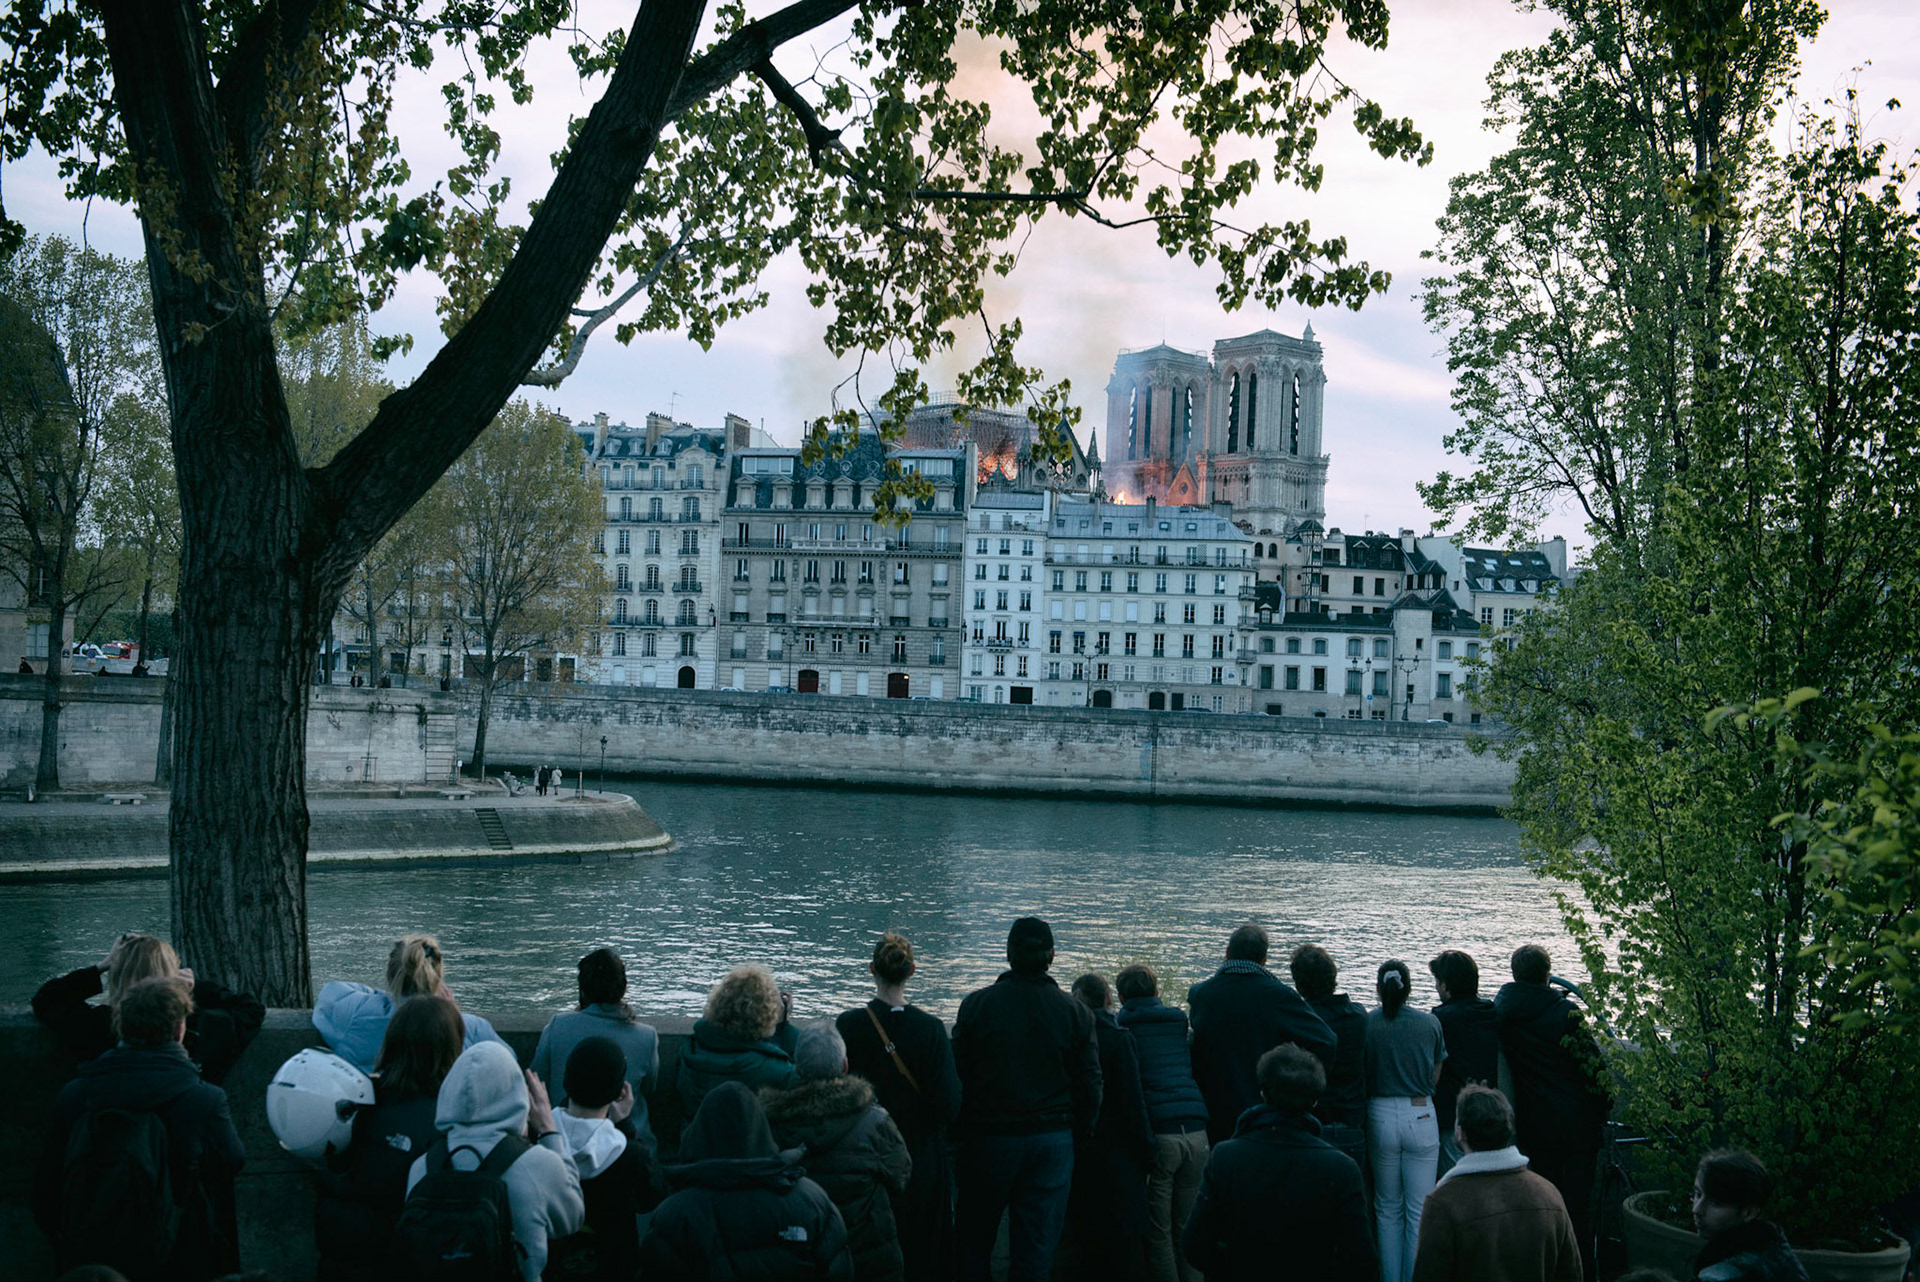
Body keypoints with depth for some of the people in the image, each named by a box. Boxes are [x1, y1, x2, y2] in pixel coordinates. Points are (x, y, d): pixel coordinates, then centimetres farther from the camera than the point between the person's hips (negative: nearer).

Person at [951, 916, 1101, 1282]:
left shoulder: (977, 1004, -7)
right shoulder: (1075, 1012, -3)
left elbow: (956, 1076, -5)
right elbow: (1090, 1086, 0)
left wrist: (958, 1133, 6)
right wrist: (1079, 1136, 13)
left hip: (988, 1141, -1)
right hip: (1053, 1141, 1)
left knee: (973, 1242, 14)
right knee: (1035, 1249, 6)